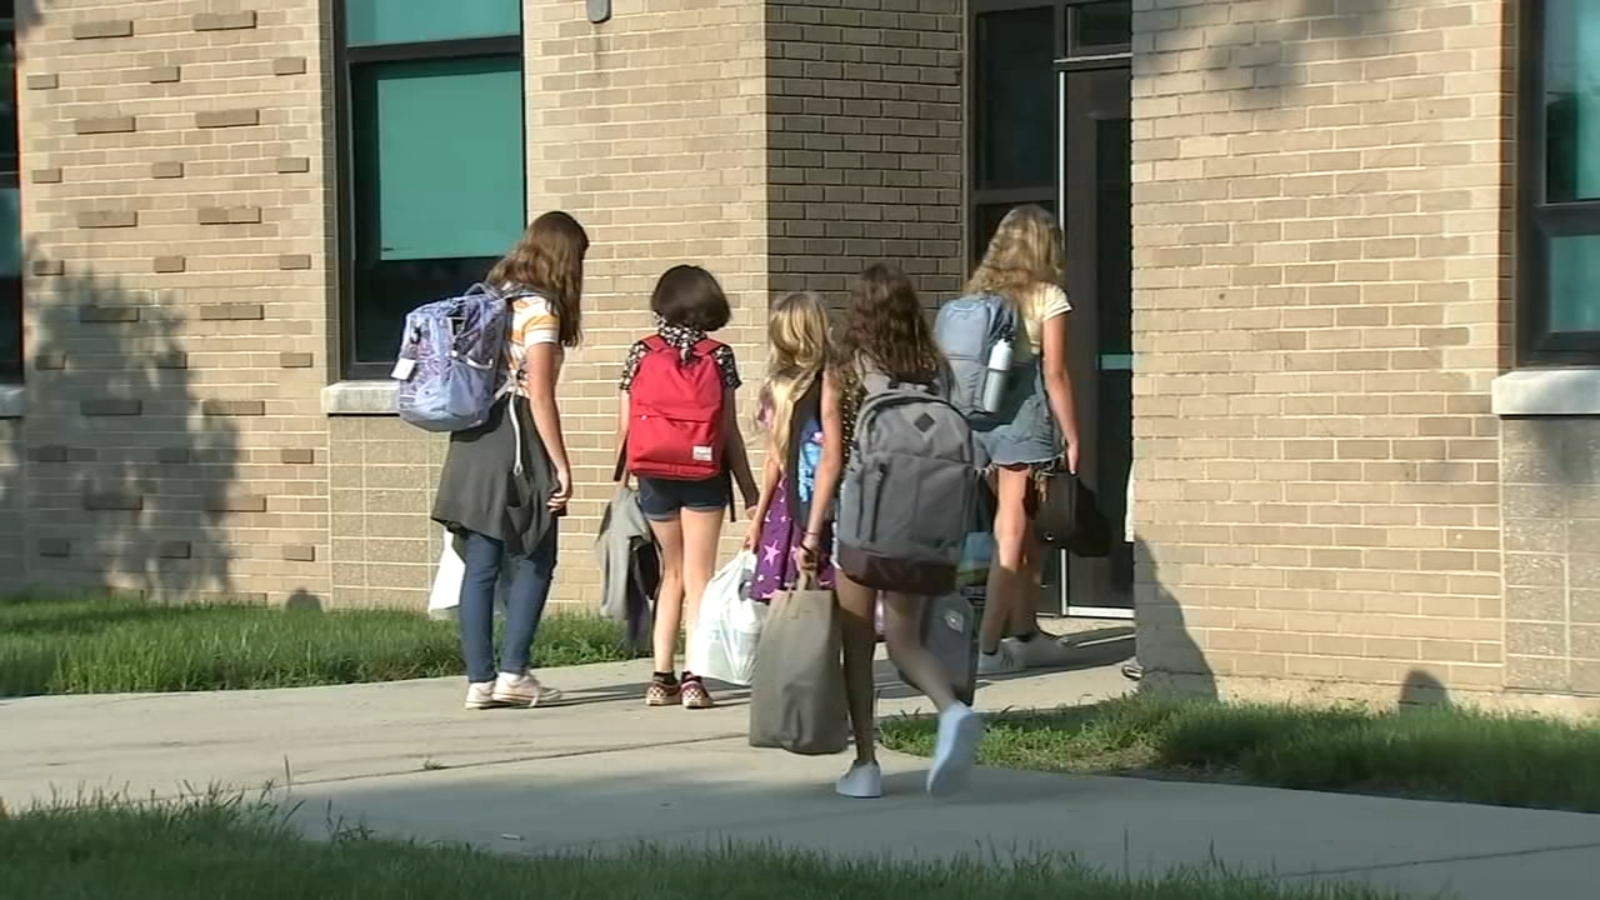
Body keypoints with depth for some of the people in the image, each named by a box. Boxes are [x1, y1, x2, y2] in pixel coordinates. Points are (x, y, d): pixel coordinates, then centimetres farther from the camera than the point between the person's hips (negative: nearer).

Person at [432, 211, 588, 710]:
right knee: (534, 562, 2)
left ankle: (480, 679, 5)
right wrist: (561, 466, -12)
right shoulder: (539, 309, -9)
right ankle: (513, 673, -2)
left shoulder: (492, 296, 14)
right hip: (515, 444, -7)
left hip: (471, 444, 7)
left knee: (480, 566, 5)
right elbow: (540, 396, -14)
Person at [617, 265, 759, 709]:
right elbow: (730, 431, -3)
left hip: (653, 477, 2)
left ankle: (662, 676, 7)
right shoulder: (719, 356, -3)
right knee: (698, 576, 2)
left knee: (671, 573, 15)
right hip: (704, 476, -2)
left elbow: (625, 427, 0)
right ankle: (694, 679, -8)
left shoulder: (641, 353, 2)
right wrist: (749, 491, 2)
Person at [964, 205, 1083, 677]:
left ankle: (1024, 633, 26)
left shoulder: (978, 294, 9)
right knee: (1013, 537, -2)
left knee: (1021, 531, 17)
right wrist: (1072, 439, -2)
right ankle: (987, 647, -4)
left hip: (981, 420, 6)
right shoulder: (1047, 297, -6)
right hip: (1025, 420, -6)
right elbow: (1055, 375, -8)